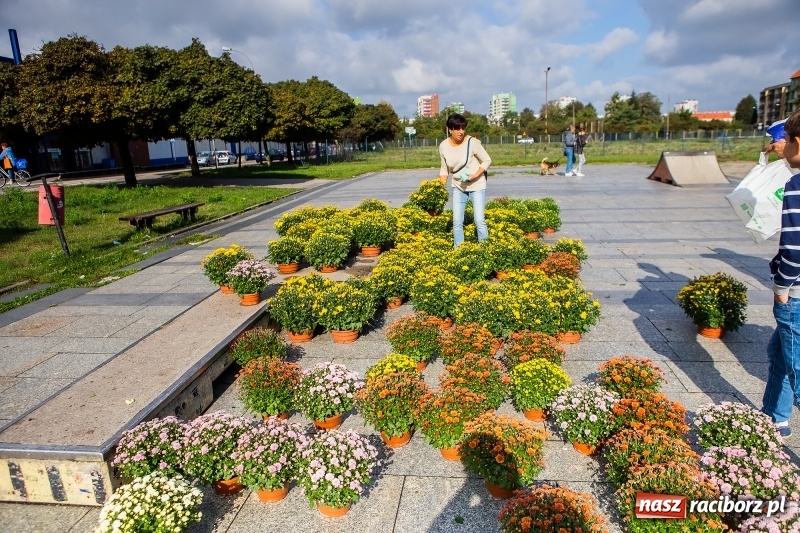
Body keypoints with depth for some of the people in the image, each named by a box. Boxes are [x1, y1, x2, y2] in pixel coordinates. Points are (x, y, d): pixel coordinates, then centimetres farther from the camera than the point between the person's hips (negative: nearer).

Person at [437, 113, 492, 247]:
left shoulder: (472, 142, -18)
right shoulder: (444, 146, -7)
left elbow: (487, 160, -9)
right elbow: (444, 169, 5)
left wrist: (475, 176, -22)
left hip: (477, 185, -3)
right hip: (458, 186, 4)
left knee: (479, 220, -6)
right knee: (457, 221, 3)